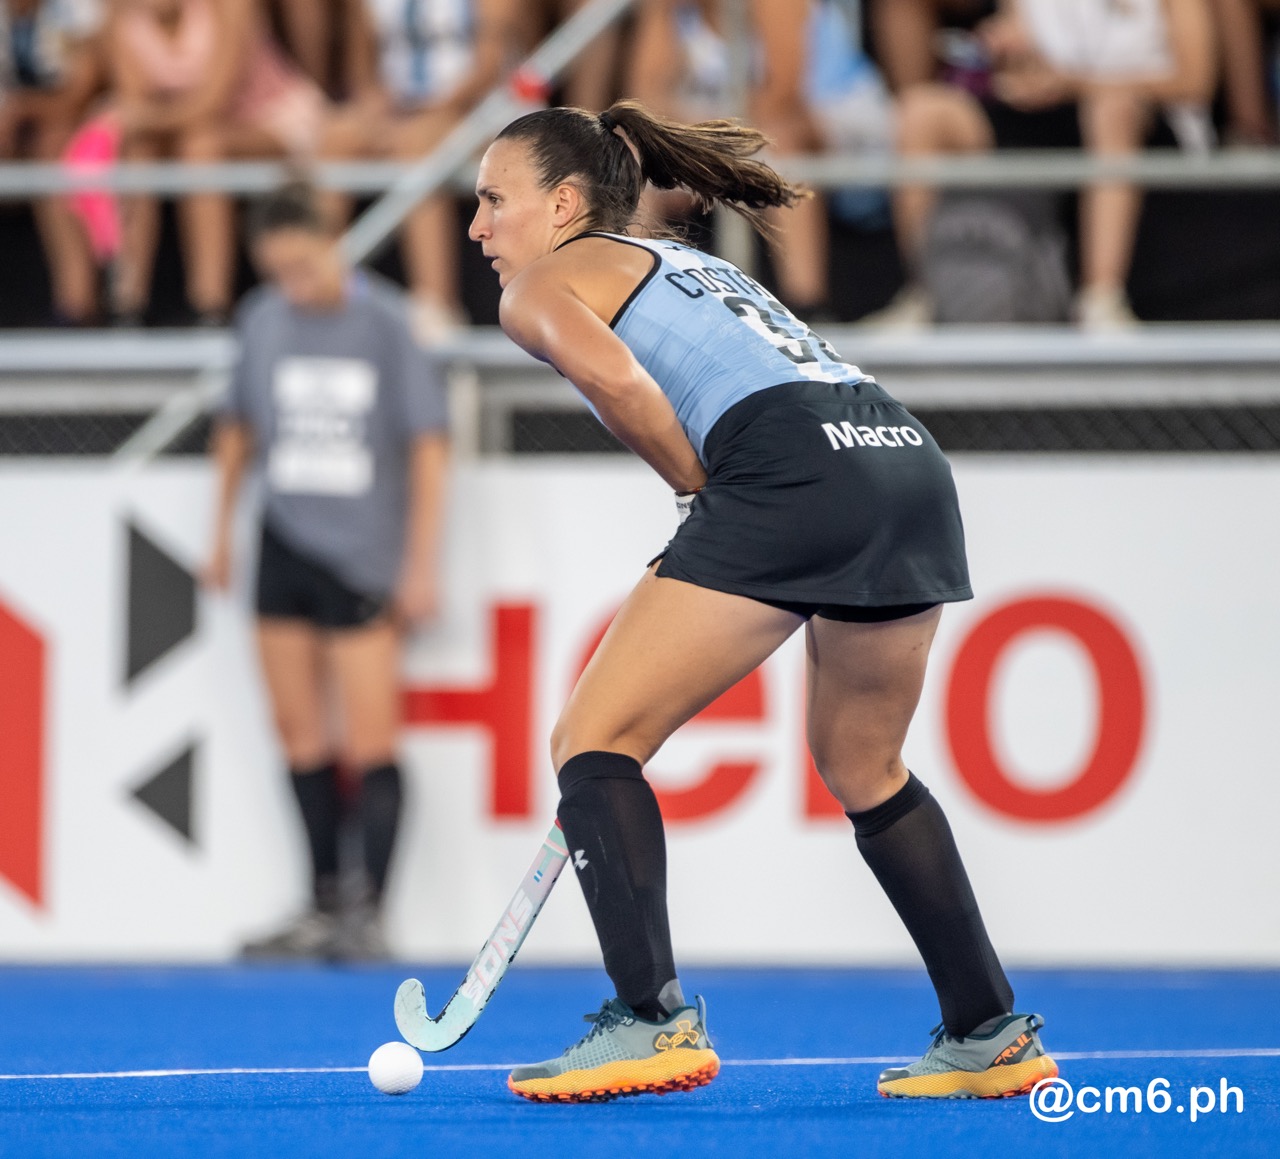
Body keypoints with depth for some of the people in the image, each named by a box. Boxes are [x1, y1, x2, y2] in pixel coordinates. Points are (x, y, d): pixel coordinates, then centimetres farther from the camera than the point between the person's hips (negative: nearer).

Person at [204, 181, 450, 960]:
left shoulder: (384, 321, -9)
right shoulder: (263, 320, 4)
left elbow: (428, 444, -6)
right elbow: (239, 427, 18)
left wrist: (421, 565, -8)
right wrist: (222, 534, 18)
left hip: (365, 560, -5)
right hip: (285, 549, 5)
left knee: (370, 745, -7)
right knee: (302, 739, 6)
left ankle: (370, 917, -4)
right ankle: (325, 909, 13)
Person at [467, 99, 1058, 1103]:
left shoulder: (543, 288, 12)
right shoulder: (695, 269, 36)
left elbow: (618, 384, -9)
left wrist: (702, 491, 4)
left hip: (794, 473, -8)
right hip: (915, 460, 8)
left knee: (594, 740, 0)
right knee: (864, 769, 26)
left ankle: (653, 1020, -13)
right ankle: (992, 1036, 27)